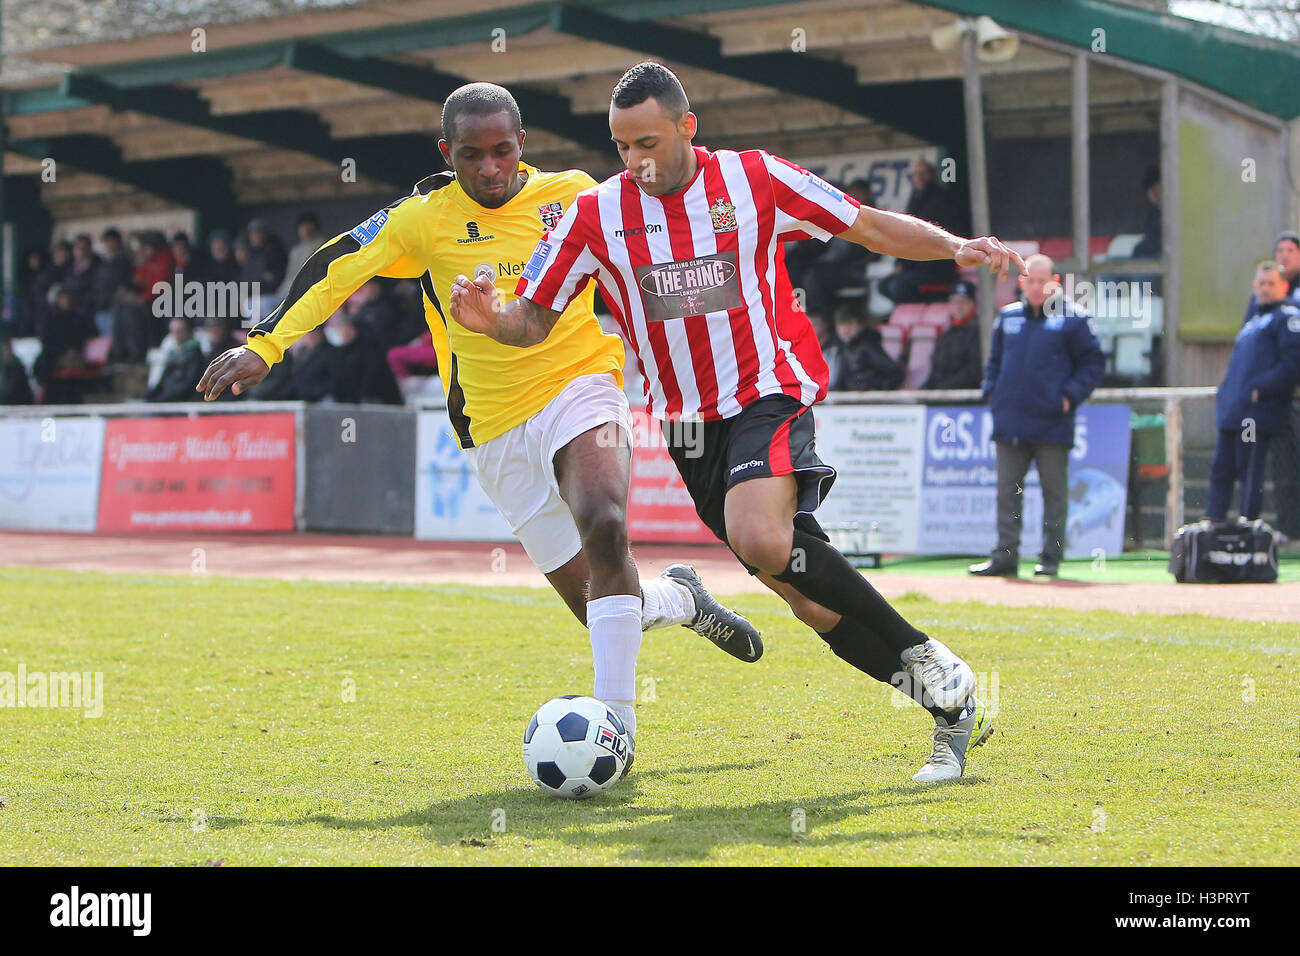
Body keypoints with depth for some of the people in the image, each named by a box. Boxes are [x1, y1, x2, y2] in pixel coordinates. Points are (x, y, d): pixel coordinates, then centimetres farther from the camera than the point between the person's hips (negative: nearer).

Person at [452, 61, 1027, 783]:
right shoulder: (596, 214, 0)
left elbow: (871, 226, 4)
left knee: (762, 541, -32)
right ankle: (953, 704, 9)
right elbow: (534, 322, 3)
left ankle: (926, 661, -18)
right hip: (689, 423, 4)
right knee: (809, 597, -2)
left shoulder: (756, 179, -4)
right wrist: (491, 320, -20)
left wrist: (954, 247, -11)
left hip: (771, 393, -4)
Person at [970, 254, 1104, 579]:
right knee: (1007, 491, 4)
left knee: (1054, 491, 2)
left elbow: (1093, 362, 1)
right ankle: (1005, 555, 7)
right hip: (1010, 424, 4)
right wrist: (991, 392, 8)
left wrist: (1070, 396, -8)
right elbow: (994, 361, 23)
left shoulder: (1071, 318, 0)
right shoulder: (1007, 317, 13)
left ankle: (1051, 557, 7)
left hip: (1052, 423, -4)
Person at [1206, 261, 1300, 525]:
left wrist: (1262, 390, -19)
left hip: (1257, 412, -9)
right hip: (1233, 412, 9)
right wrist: (1225, 390, 16)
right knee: (1221, 468, 8)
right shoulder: (1254, 320, 26)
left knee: (1249, 471, -8)